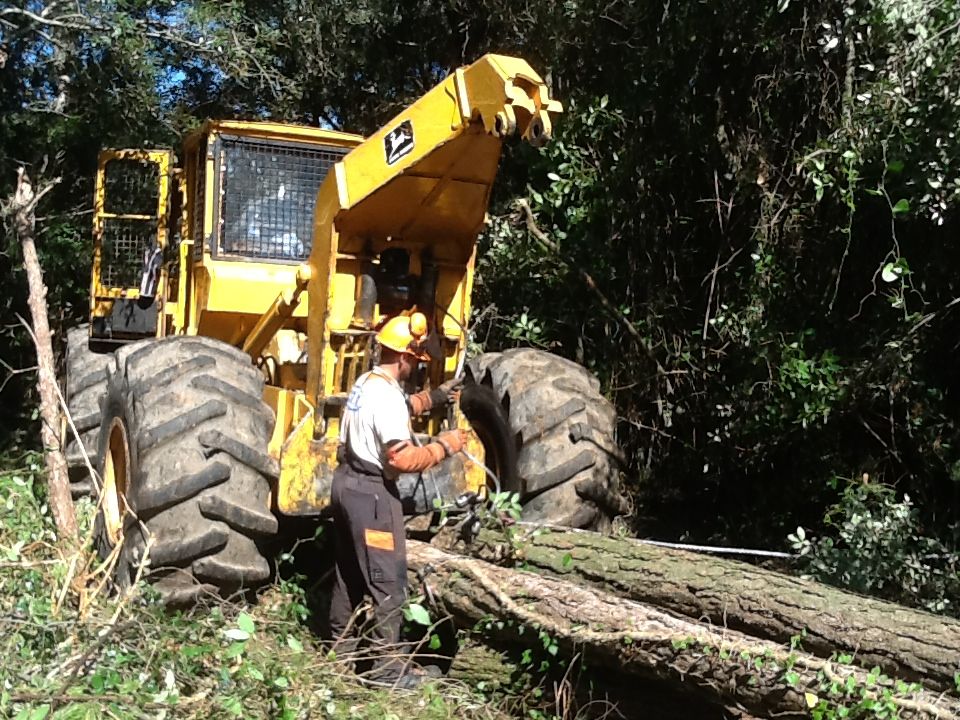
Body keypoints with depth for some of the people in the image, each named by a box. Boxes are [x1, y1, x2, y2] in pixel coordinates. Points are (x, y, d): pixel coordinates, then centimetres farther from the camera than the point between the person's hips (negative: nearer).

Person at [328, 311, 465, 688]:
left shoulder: (366, 382, 8)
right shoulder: (387, 396, -23)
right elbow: (402, 458, -27)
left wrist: (434, 396, 21)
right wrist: (444, 446, -17)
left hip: (347, 482, 10)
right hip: (372, 492, -10)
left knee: (350, 570, 21)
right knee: (388, 582, -2)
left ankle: (341, 644, 33)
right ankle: (385, 666, 4)